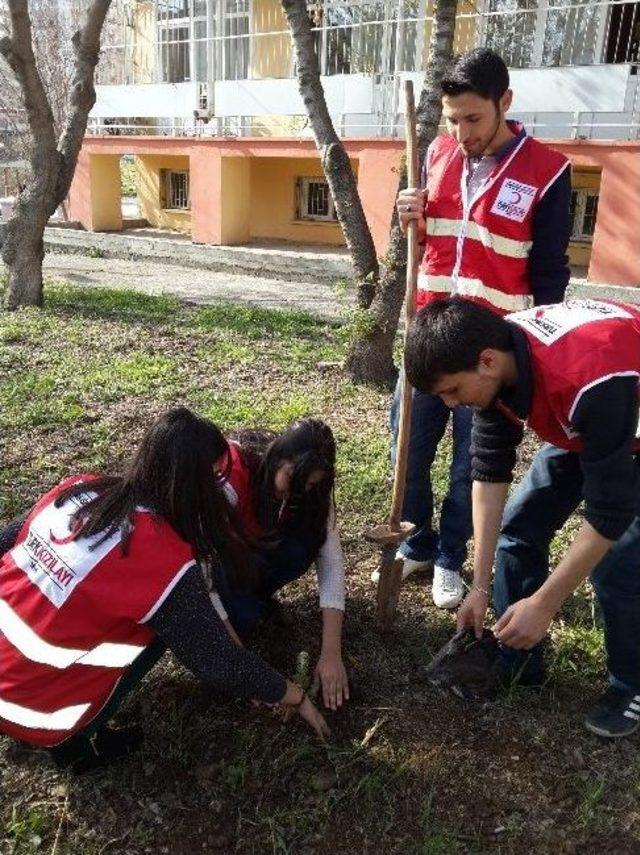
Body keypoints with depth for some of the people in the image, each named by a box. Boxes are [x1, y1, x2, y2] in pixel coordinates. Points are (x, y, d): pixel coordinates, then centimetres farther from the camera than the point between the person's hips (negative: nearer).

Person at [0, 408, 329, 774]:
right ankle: (75, 741, 9)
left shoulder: (77, 488, -5)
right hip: (30, 711, -6)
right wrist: (298, 699, -1)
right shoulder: (165, 559, -22)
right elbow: (222, 665, -17)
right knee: (164, 622, 3)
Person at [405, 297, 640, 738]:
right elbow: (490, 469, -15)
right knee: (520, 527, 0)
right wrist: (481, 587, -13)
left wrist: (543, 605, -26)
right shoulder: (496, 357, -21)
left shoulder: (591, 380, -43)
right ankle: (516, 664, 17)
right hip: (582, 427, 7)